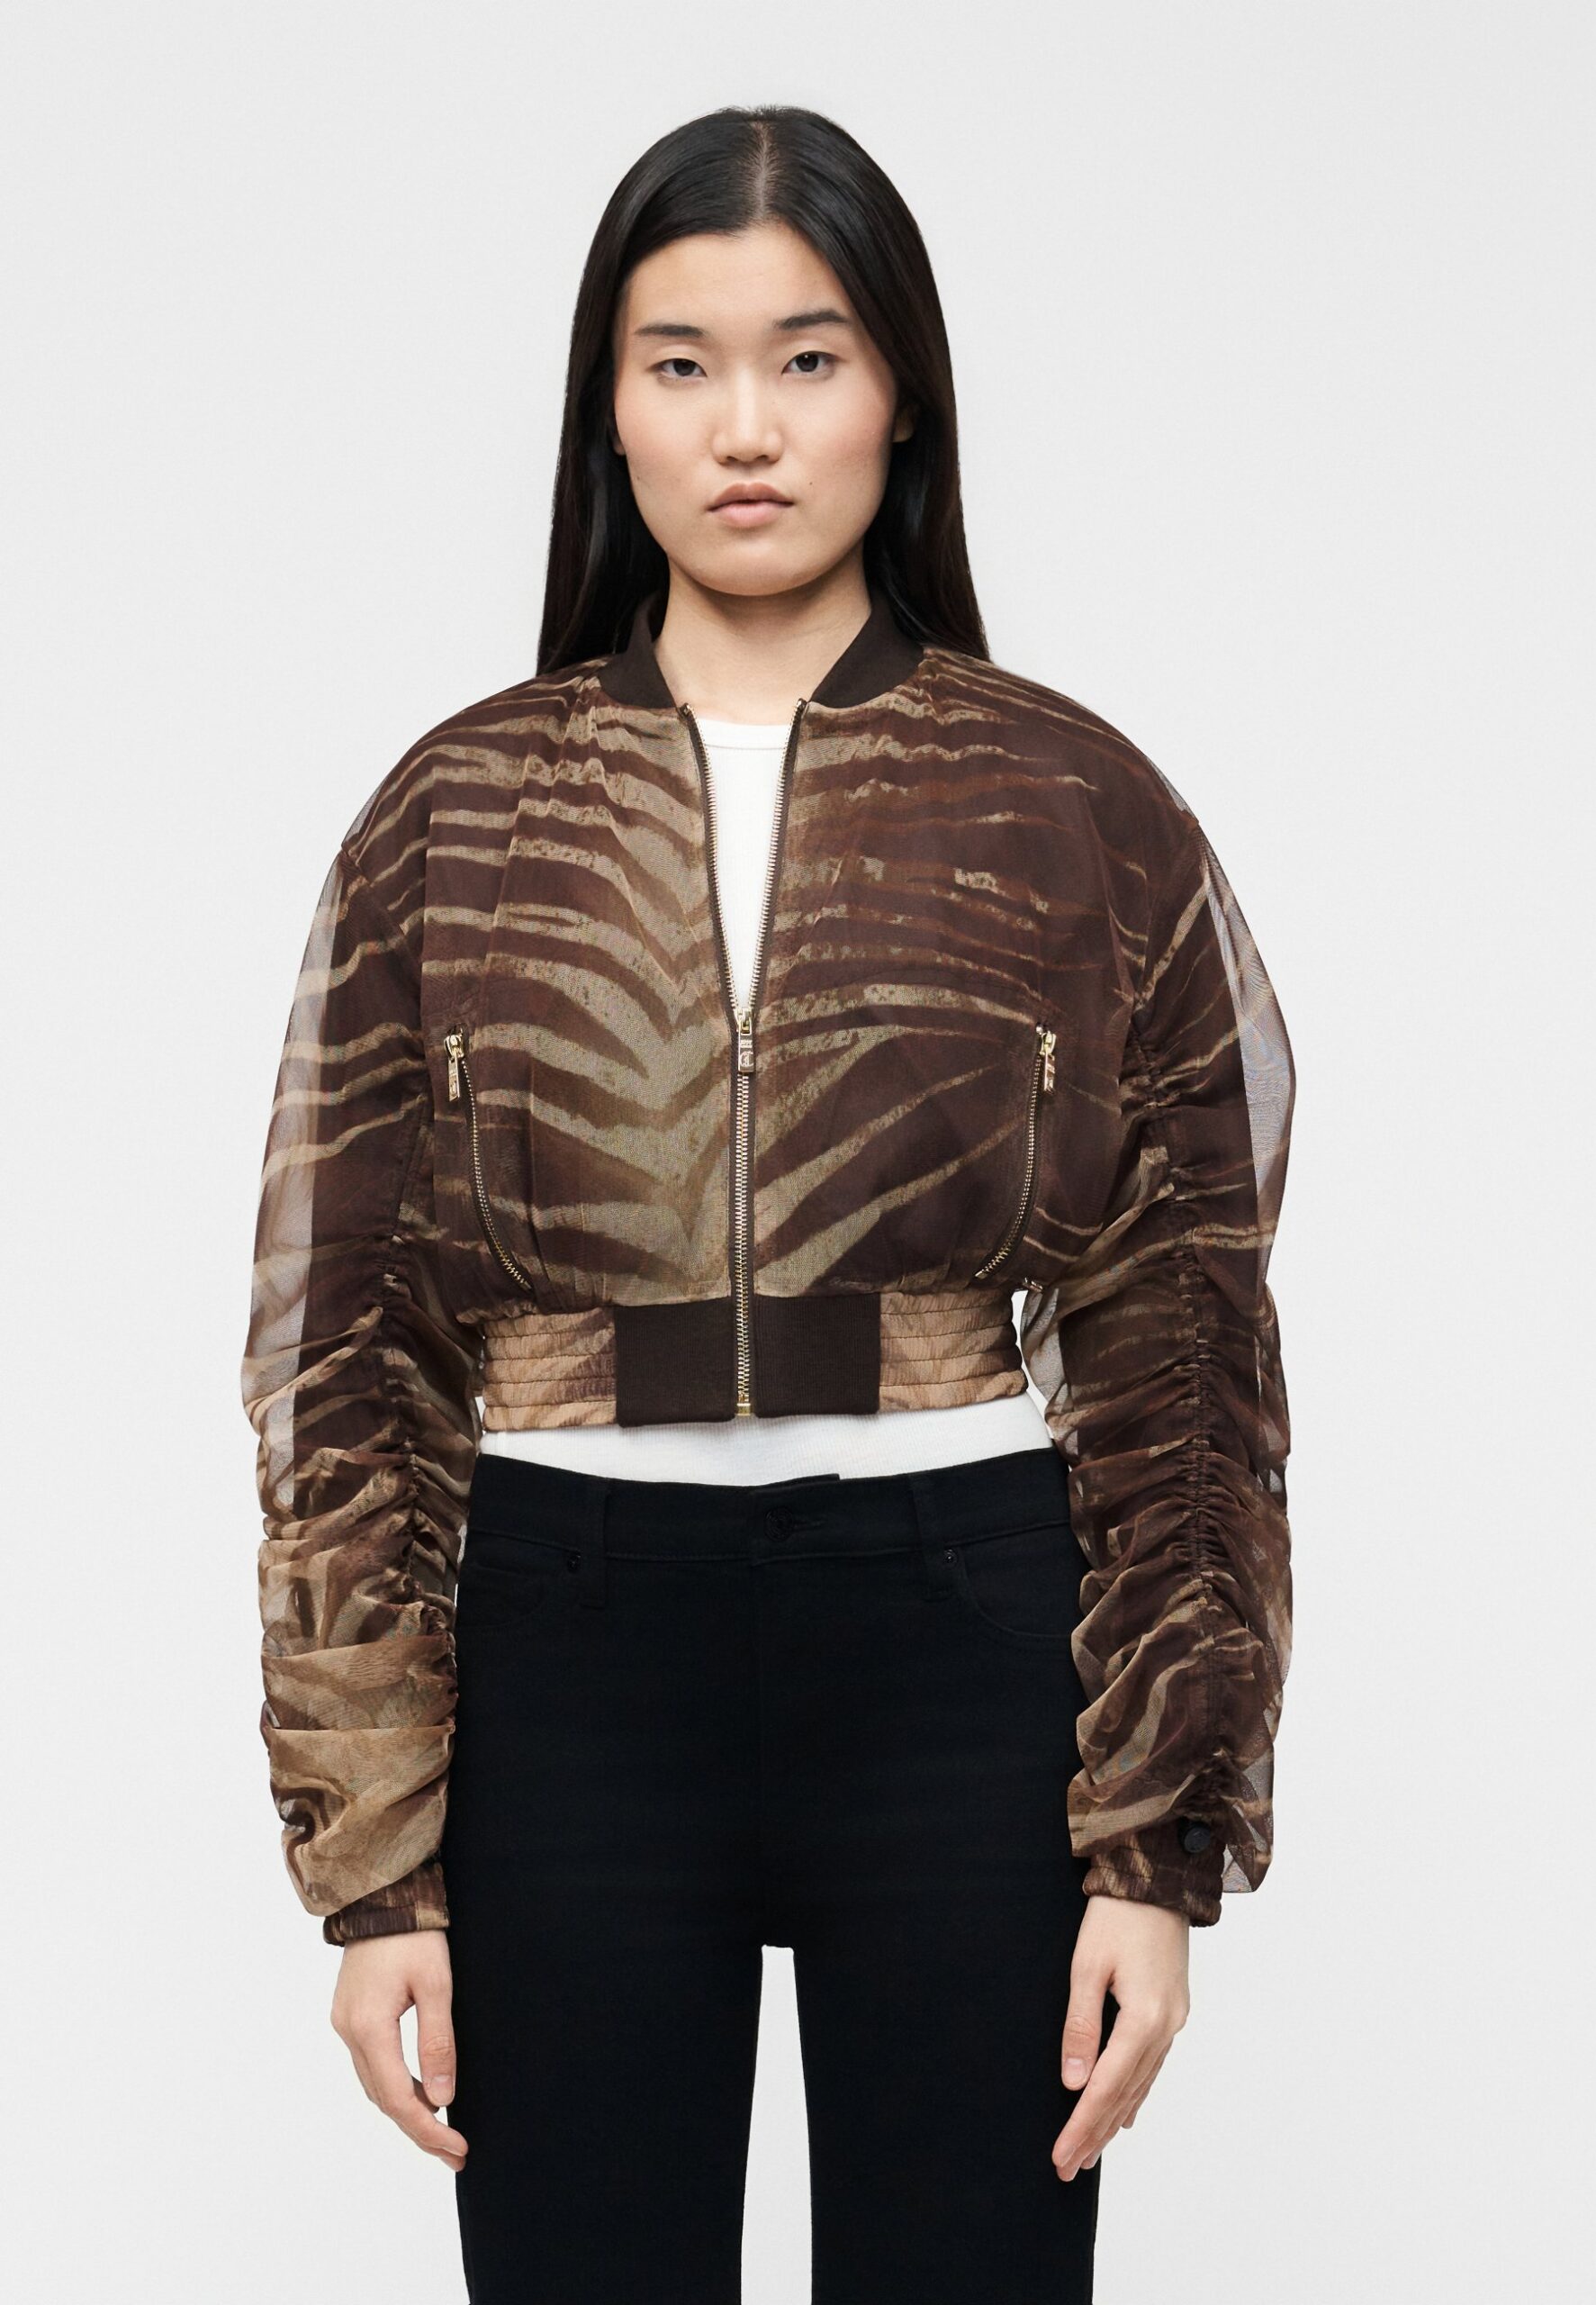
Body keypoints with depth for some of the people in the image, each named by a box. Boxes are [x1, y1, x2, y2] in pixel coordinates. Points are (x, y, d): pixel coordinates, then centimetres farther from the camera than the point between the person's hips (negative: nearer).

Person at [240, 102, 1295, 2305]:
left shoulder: (1080, 809, 1)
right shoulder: (455, 820, 4)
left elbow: (1172, 1355, 1)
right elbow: (347, 1347, 3)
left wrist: (1155, 1851, -3)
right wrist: (371, 1863, -2)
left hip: (962, 1644, -1)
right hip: (573, 1651, 1)